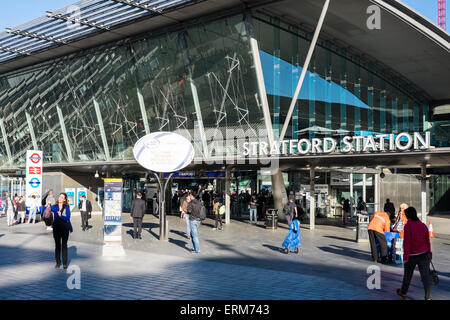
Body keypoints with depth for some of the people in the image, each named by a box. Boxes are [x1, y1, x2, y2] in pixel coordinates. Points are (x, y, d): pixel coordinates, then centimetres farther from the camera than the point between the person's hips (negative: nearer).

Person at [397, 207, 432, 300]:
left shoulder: (407, 226, -13)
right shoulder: (423, 225, 3)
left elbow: (406, 242, -17)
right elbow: (427, 241, 8)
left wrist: (405, 257, -17)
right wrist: (429, 254, 19)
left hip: (412, 255, -3)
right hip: (424, 254, 3)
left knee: (407, 275, 15)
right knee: (426, 275, 0)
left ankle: (403, 292, 32)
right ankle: (428, 297, -7)